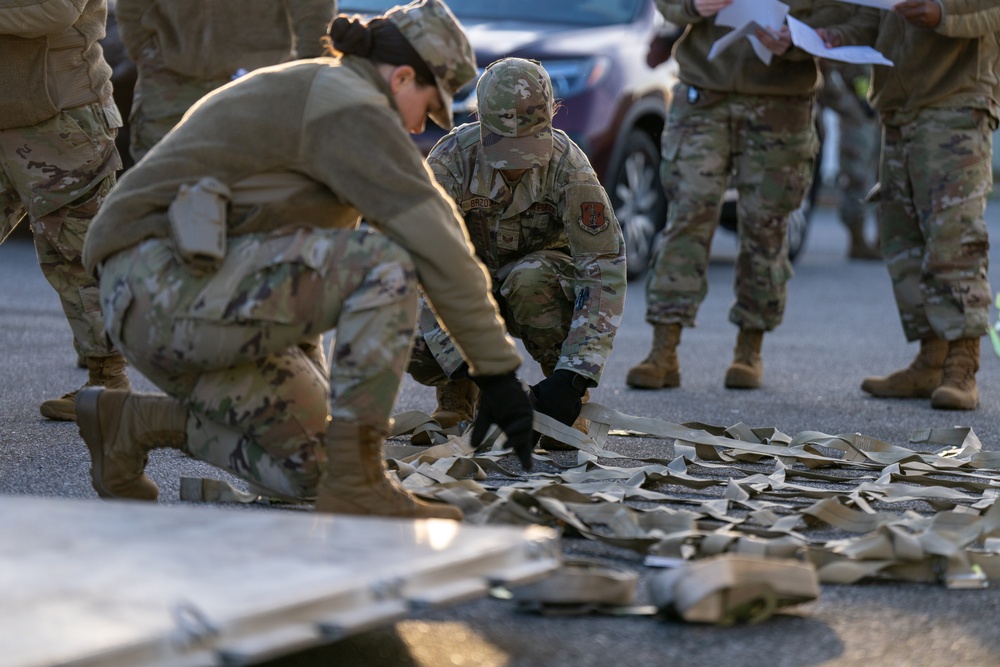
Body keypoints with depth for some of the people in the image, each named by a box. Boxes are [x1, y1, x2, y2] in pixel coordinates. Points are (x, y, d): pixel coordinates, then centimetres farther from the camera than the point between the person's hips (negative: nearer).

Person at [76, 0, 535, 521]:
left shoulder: (306, 92, 24)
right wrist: (498, 371, -12)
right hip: (170, 284, -11)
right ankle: (354, 484, -17)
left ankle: (133, 423, 15)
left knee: (310, 468, 10)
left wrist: (305, 369, 44)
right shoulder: (354, 110, -9)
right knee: (389, 265, -20)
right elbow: (438, 243, -14)